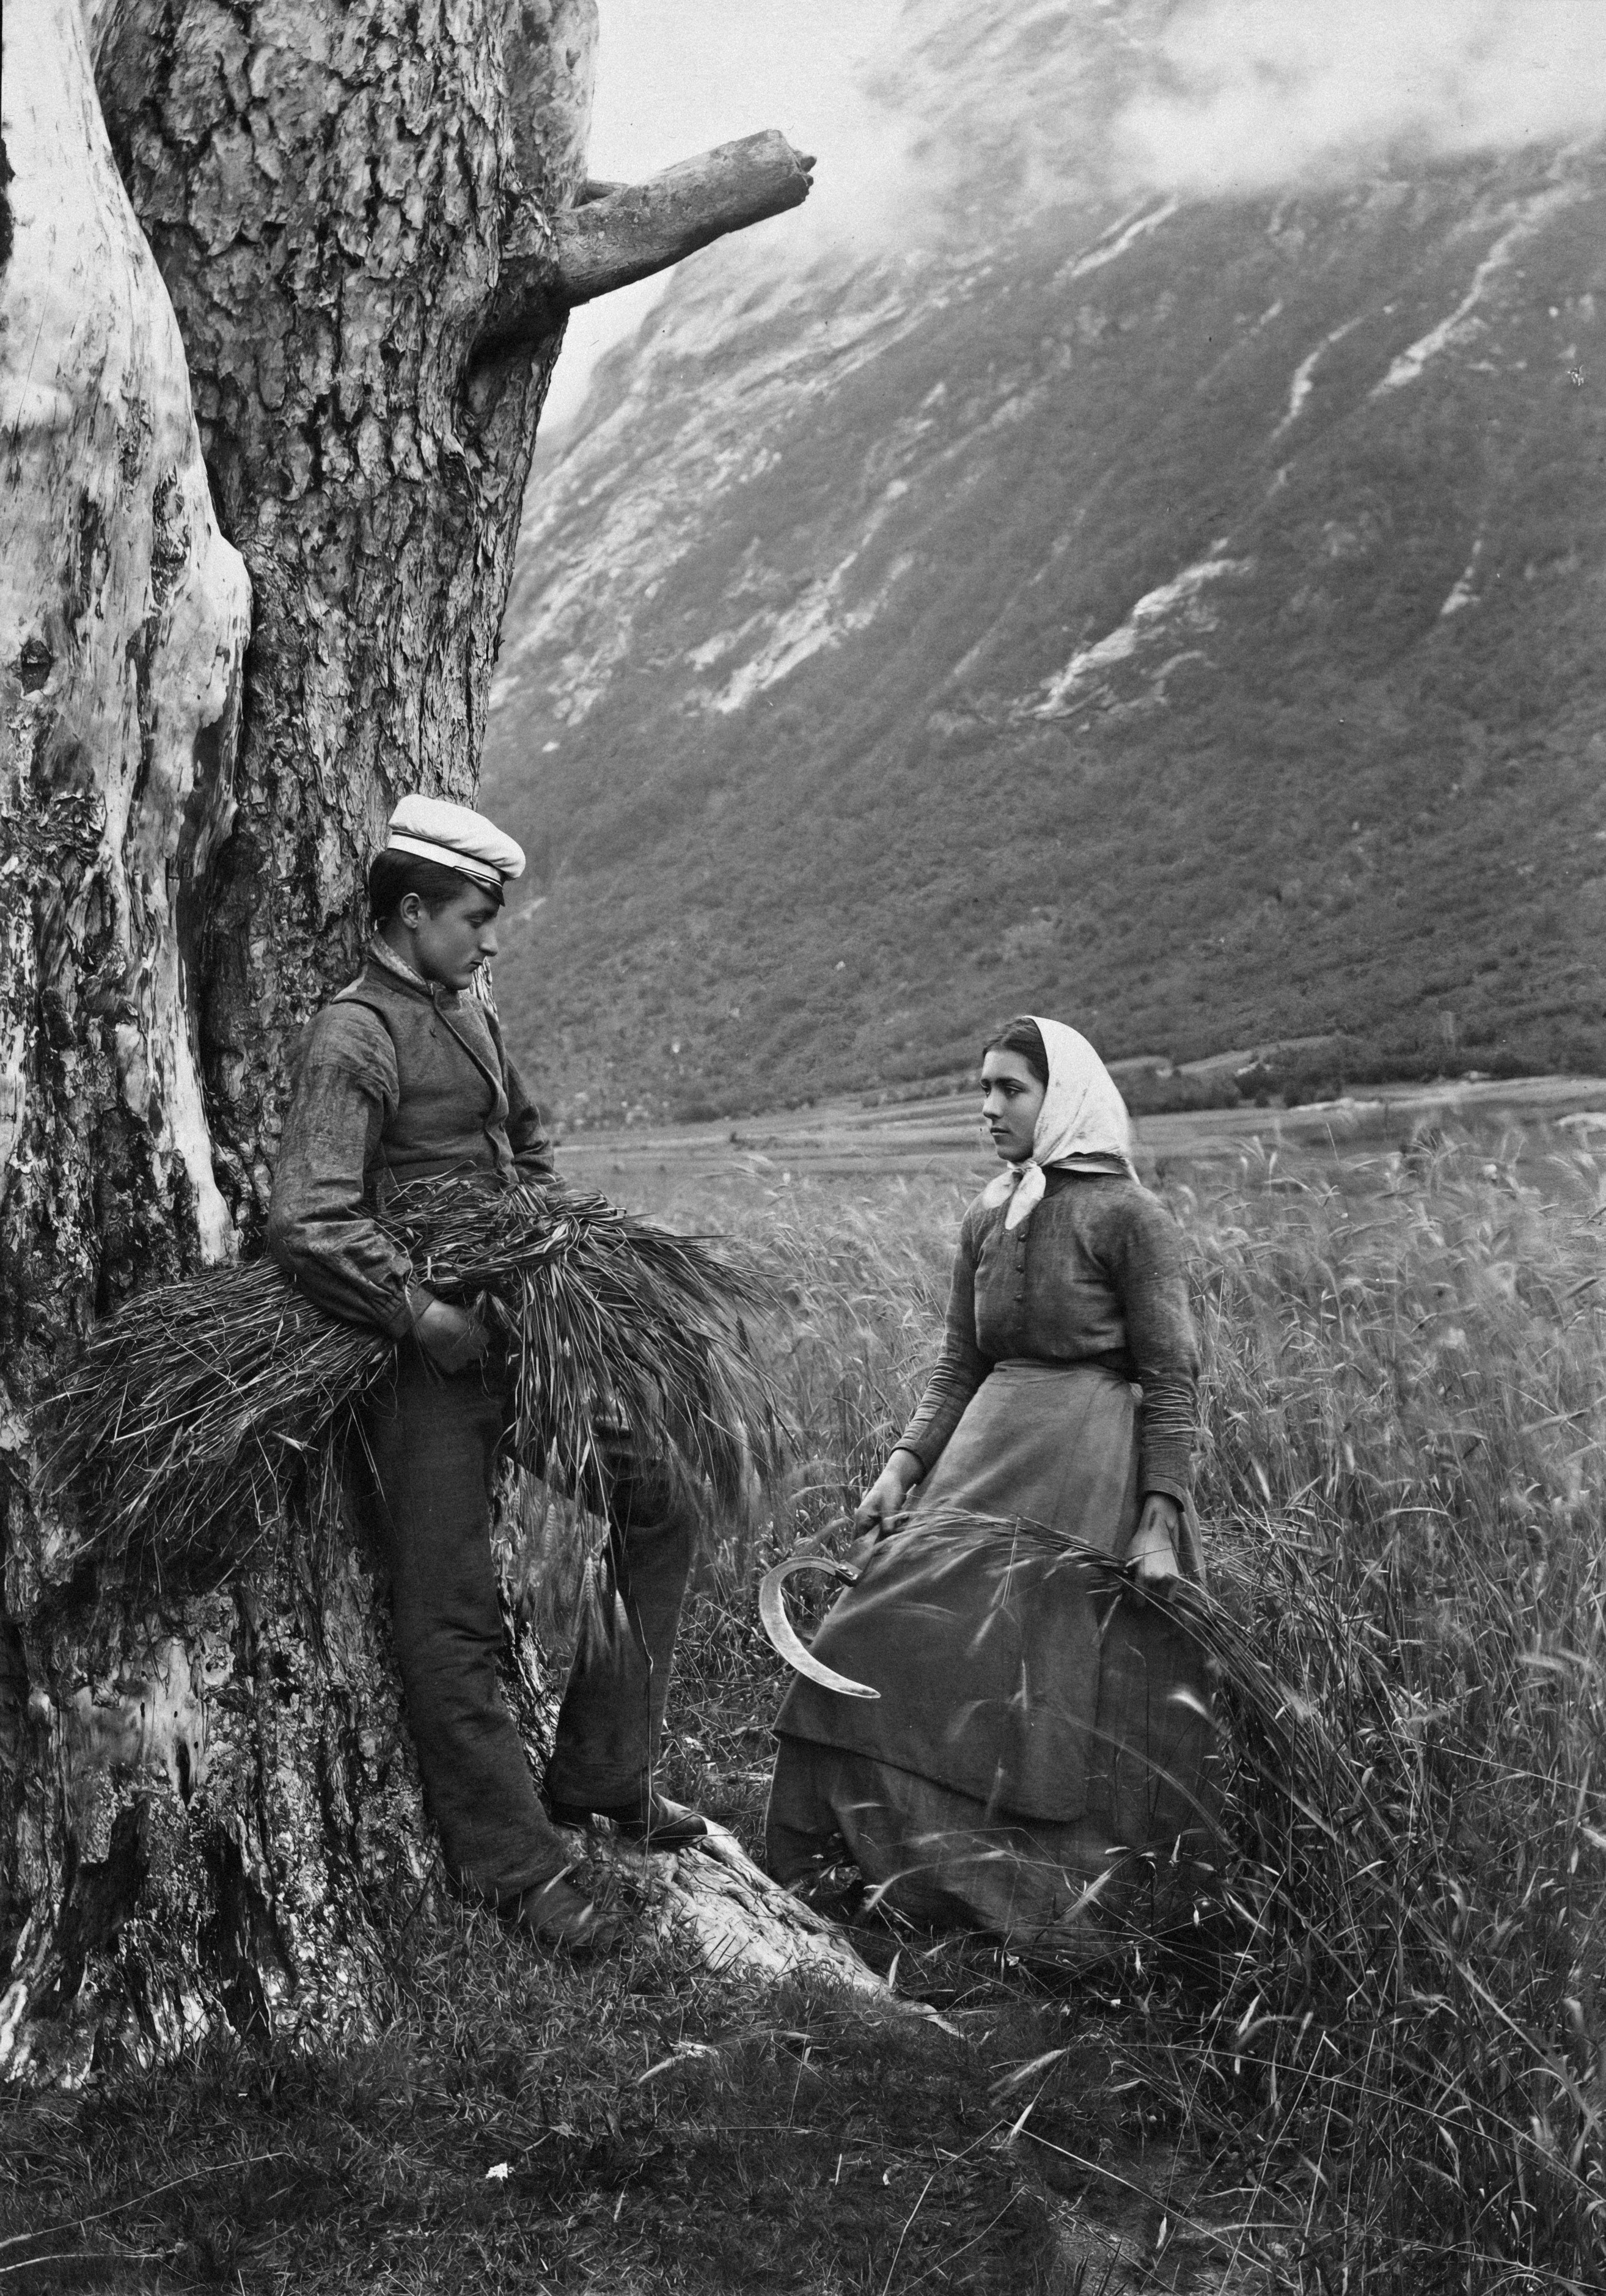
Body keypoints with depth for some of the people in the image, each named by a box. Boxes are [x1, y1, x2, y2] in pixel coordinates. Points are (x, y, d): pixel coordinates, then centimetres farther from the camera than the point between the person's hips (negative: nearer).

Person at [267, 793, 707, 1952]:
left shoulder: (474, 1016, 13)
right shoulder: (355, 1038, -14)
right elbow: (309, 1222, -25)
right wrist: (425, 1315, -22)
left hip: (521, 1328, 9)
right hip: (429, 1355, -9)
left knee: (659, 1506, 12)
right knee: (455, 1618, -1)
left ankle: (600, 1773, 23)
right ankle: (515, 1865, 11)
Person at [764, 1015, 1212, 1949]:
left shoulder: (1131, 1216, -7)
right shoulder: (987, 1219, 12)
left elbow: (1174, 1381, -9)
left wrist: (1160, 1521, -15)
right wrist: (904, 1466, 2)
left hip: (1094, 1471, -6)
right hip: (986, 1458, 6)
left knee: (1063, 1697, 0)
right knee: (906, 1652, 0)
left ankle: (1067, 1921, 16)